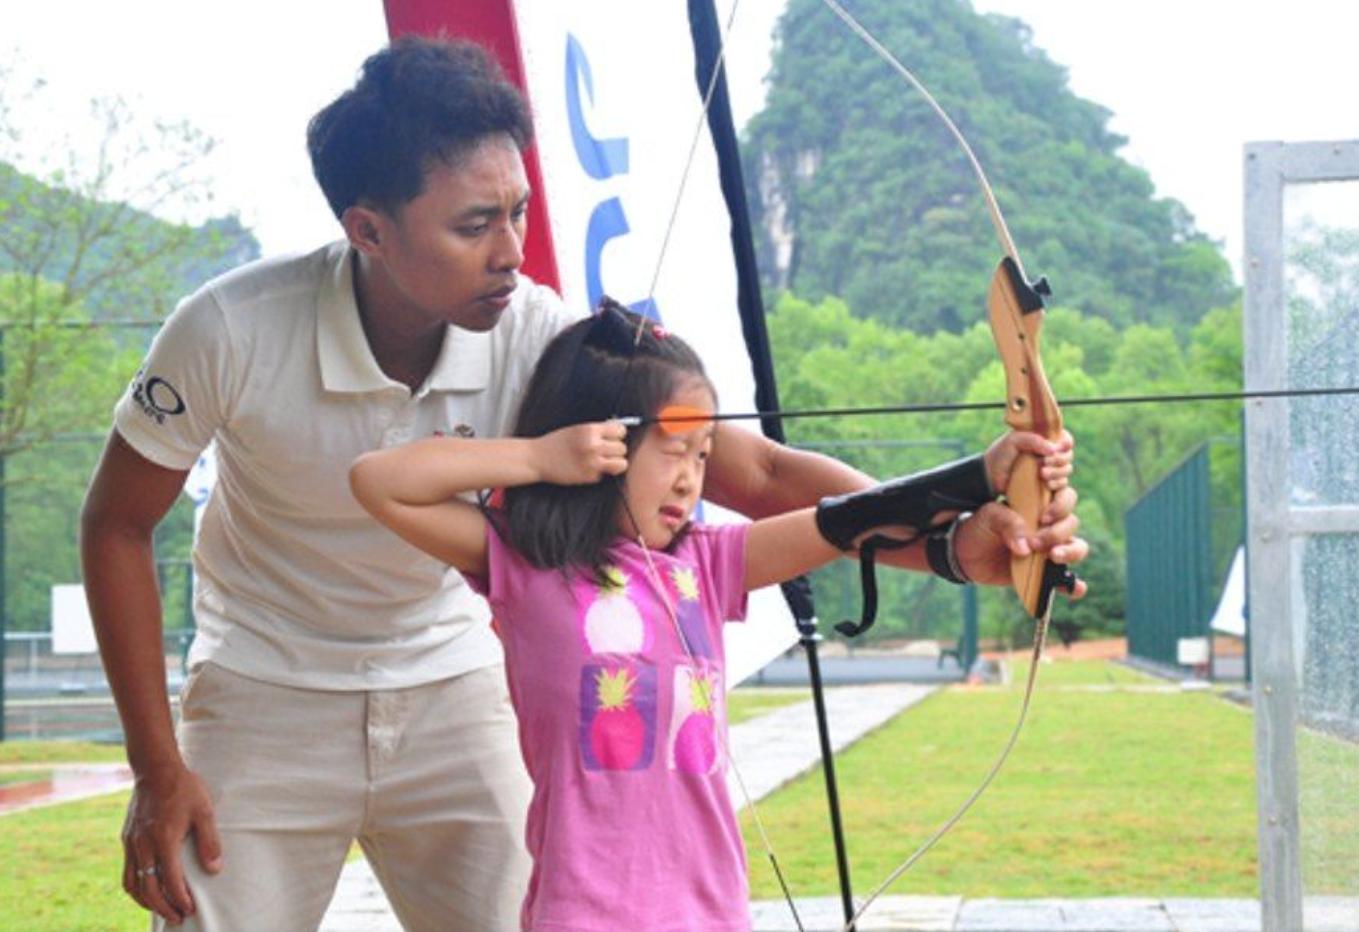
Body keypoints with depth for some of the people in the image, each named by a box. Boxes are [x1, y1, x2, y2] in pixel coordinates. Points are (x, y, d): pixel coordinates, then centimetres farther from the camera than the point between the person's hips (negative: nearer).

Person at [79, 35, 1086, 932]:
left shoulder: (539, 338, -22)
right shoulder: (234, 332, -25)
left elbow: (755, 470, -28)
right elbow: (118, 524, -10)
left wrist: (950, 536, -44)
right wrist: (157, 769, -12)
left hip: (455, 689, 2)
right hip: (265, 705, -1)